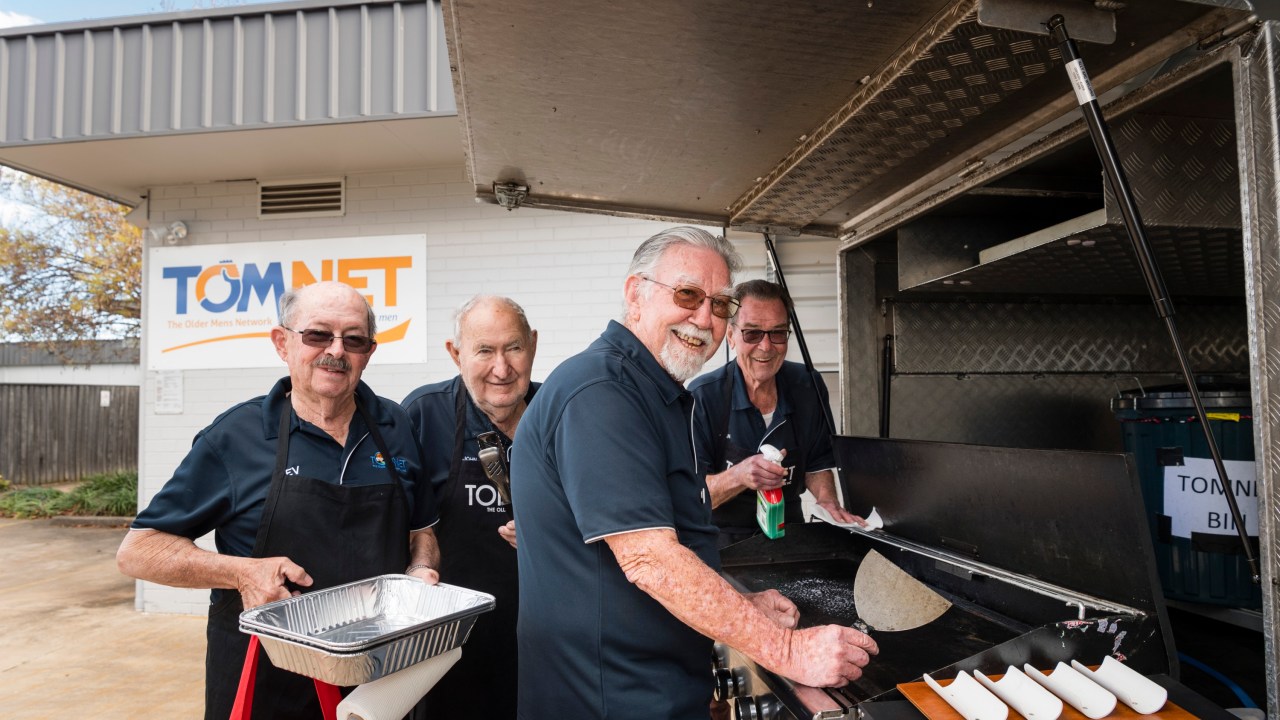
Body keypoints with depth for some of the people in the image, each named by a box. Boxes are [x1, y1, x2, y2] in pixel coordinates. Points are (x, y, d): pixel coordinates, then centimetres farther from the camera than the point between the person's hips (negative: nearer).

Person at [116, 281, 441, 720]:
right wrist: (242, 572, -19)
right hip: (261, 682, -2)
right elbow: (137, 551, -4)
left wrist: (421, 570, -9)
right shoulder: (235, 435, -9)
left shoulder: (396, 429, 0)